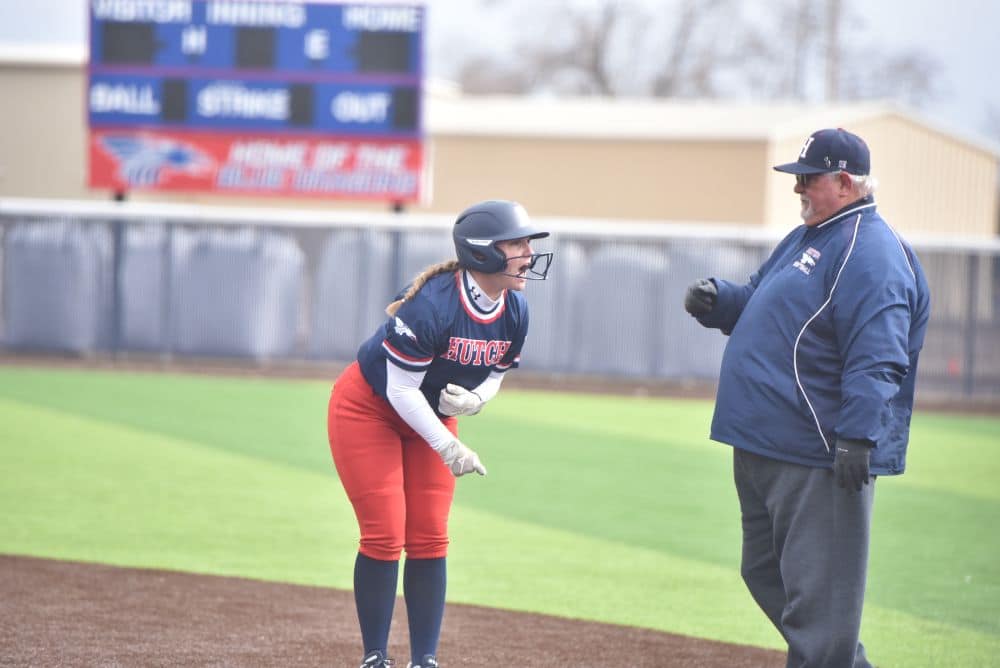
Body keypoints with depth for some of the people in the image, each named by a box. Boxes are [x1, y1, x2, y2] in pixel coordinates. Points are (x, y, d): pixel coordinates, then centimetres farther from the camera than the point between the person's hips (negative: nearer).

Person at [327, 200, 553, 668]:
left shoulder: (515, 313, -12)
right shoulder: (433, 304, -33)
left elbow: (494, 374, 4)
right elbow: (401, 389, -28)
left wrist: (475, 399, -19)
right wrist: (447, 446, -29)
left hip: (431, 417, 6)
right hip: (368, 410, -6)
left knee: (430, 540, 1)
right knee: (385, 537, -9)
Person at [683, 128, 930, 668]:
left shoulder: (870, 252, -15)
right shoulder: (805, 239, 18)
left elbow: (876, 357, -24)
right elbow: (755, 305, 29)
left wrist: (858, 436, -31)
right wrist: (717, 300, 7)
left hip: (819, 458, -11)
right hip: (761, 443, 11)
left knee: (815, 593, -8)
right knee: (767, 574, 20)